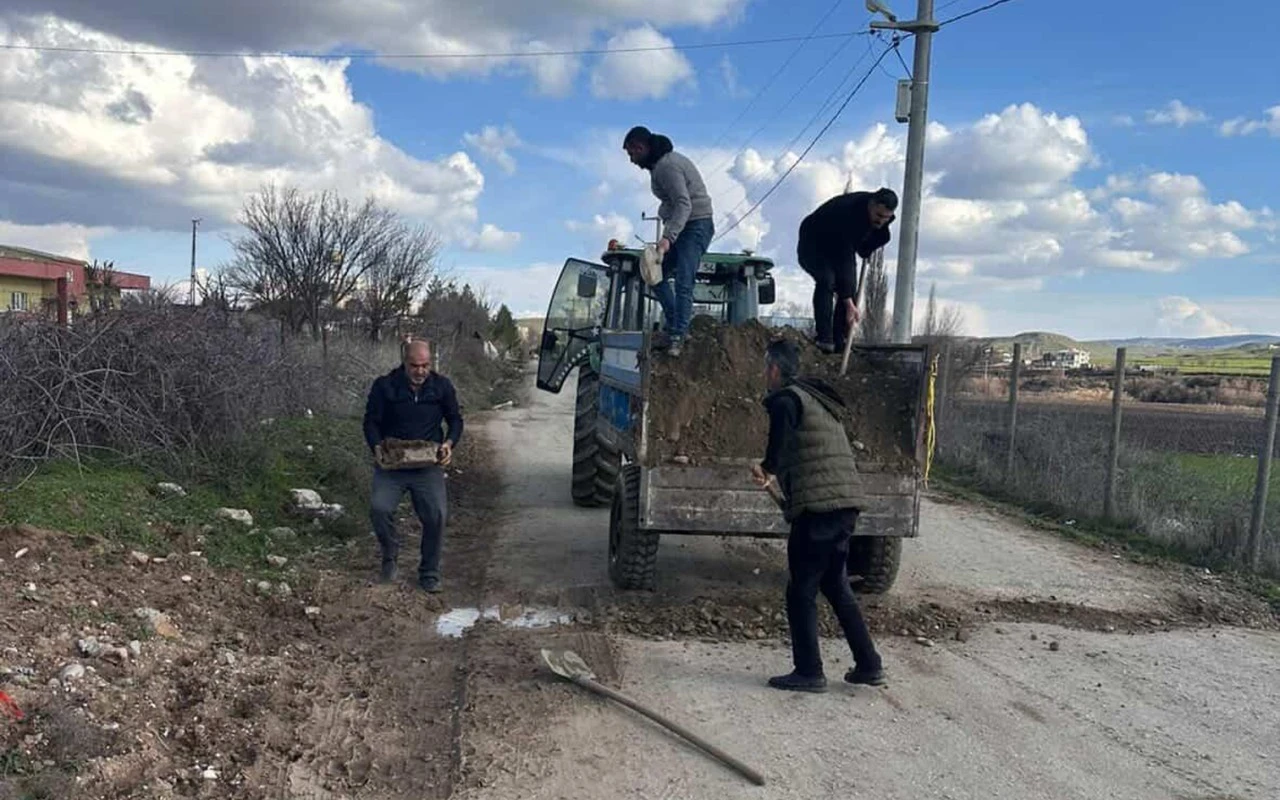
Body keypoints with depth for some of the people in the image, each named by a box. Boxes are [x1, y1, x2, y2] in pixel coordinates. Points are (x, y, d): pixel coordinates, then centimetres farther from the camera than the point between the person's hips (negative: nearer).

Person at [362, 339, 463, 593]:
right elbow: (371, 422, 4)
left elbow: (455, 419, 12)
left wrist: (449, 443, -6)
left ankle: (429, 573, 7)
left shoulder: (442, 386, 1)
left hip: (429, 465, 1)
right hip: (391, 464, 0)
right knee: (379, 507, -22)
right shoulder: (384, 386, -3)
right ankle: (389, 558, 6)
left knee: (437, 514, -14)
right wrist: (377, 448, -14)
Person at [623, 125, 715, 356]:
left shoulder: (667, 166, -18)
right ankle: (674, 327, 7)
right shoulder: (661, 163, 13)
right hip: (682, 227, 11)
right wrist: (668, 235, 11)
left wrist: (668, 238, -38)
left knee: (683, 283, -16)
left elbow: (684, 204, -28)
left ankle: (677, 337, -19)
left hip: (695, 226, -11)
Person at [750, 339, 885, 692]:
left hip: (816, 508, -9)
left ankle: (809, 672, 8)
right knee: (836, 585, 20)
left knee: (801, 591, 2)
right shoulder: (818, 400, 22)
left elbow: (781, 436, -25)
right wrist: (775, 471, 40)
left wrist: (768, 468, -9)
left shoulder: (786, 398, -6)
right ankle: (869, 665, 23)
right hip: (846, 506, 9)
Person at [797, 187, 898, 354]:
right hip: (813, 246, -7)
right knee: (826, 280, -32)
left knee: (851, 289, -10)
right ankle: (824, 339, -30)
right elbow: (843, 259, -41)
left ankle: (839, 342, -6)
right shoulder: (848, 214, -40)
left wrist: (866, 250, -8)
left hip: (842, 247, 7)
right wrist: (849, 303, -41)